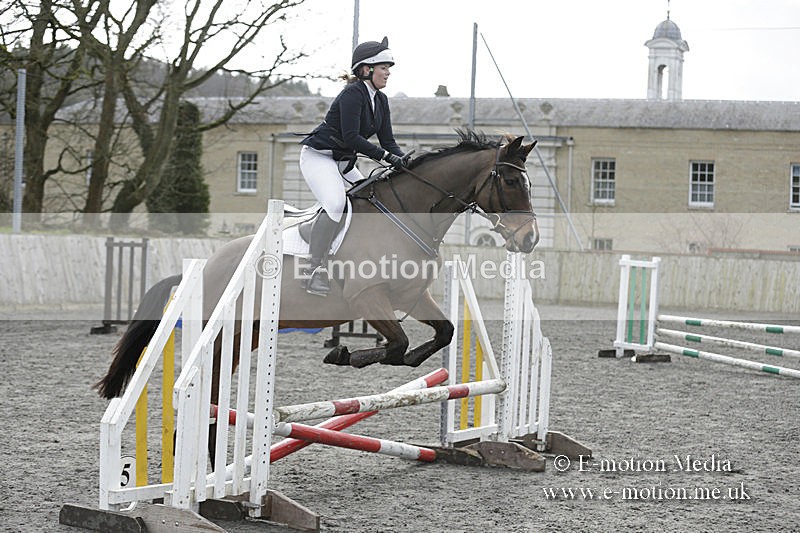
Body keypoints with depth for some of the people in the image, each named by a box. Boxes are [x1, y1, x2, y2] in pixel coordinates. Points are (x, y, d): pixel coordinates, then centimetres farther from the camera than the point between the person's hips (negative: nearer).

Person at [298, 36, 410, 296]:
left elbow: (387, 140, 7)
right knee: (336, 203, -29)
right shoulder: (352, 94, -19)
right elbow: (351, 137, -26)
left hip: (343, 161, 10)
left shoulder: (380, 100, 8)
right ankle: (315, 269, -29)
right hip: (317, 156, -10)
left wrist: (404, 161, -11)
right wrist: (386, 157, -29)